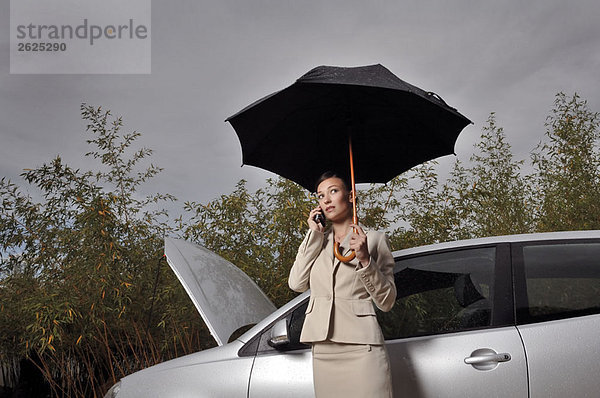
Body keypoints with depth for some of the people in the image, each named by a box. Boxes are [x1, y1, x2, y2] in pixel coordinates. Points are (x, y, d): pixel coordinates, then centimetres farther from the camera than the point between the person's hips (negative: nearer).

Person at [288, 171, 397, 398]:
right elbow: (296, 283, 1)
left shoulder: (374, 239, 4)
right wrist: (314, 235, 2)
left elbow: (386, 302, 0)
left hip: (361, 347, -4)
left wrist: (365, 260, -14)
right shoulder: (316, 241, 16)